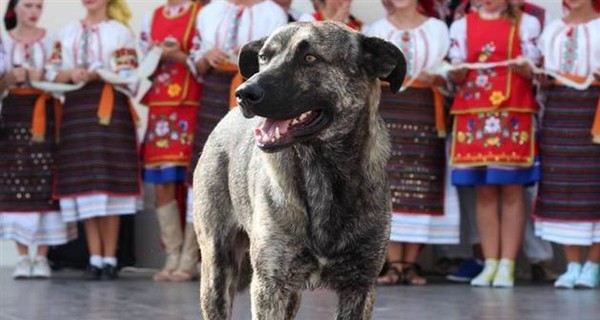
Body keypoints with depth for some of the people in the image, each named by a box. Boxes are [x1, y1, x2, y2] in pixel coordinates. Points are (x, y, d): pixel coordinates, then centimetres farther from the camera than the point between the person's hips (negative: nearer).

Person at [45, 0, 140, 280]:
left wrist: (97, 75, -17)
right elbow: (51, 73, 11)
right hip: (77, 109, 4)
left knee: (109, 182, -8)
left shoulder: (120, 32, 4)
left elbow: (128, 77, -3)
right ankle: (94, 258, 3)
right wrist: (70, 74, -9)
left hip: (110, 110, -4)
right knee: (83, 184, -1)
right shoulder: (68, 33, 16)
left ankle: (109, 258, -3)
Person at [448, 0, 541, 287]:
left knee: (512, 190, -4)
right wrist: (456, 72, -13)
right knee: (484, 192, 3)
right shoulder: (461, 25, 13)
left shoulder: (526, 23, 7)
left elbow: (536, 71, 2)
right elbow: (457, 76, 10)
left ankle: (507, 265, -3)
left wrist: (524, 69, -21)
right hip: (473, 114, 2)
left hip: (513, 114, -2)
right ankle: (490, 264, 6)